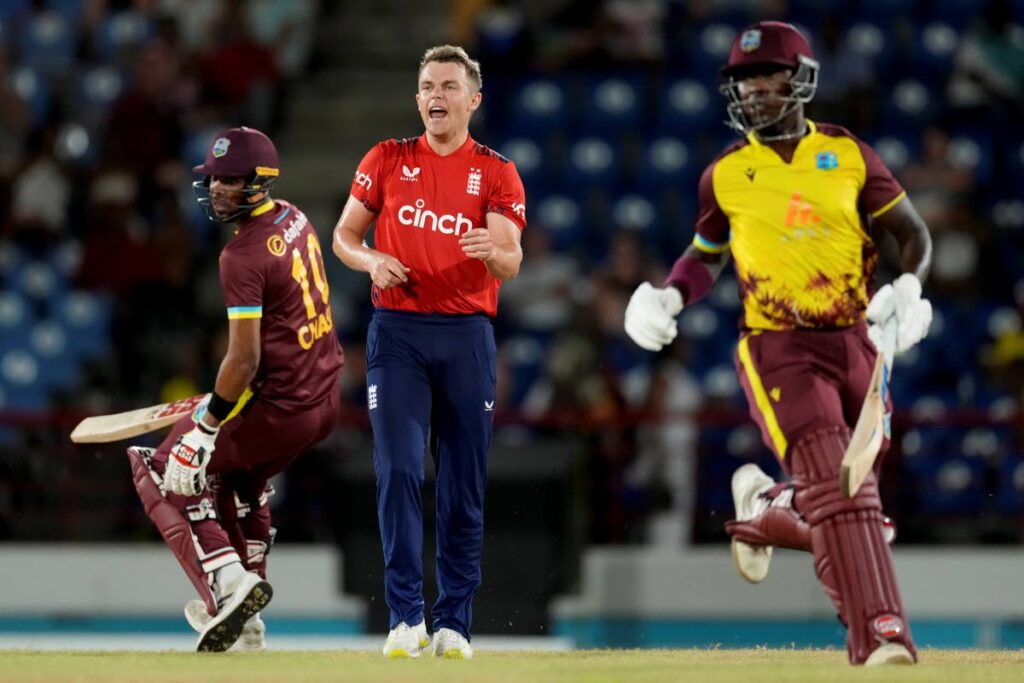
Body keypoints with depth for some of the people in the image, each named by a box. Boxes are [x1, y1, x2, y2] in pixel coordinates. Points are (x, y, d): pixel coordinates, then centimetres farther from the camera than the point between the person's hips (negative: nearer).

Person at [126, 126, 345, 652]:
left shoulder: (243, 255, -21)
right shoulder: (294, 219, 7)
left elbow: (244, 359, -24)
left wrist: (207, 424, -16)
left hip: (281, 409, -9)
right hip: (326, 396, 9)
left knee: (163, 472, 4)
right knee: (240, 479, 32)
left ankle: (227, 584, -11)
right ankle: (246, 624, 31)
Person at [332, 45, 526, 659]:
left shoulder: (496, 172, 3)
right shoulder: (387, 160, 8)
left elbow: (512, 263, -8)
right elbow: (344, 236, 12)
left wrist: (492, 252, -32)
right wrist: (371, 261, -9)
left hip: (468, 337, 0)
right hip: (398, 333, 0)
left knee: (465, 486, 2)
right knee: (399, 471, -11)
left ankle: (455, 624, 10)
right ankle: (406, 617, -8)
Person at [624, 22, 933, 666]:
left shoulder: (849, 155, 3)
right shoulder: (726, 174, 4)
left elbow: (914, 232, 8)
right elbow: (707, 255, 18)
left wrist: (908, 287, -12)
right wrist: (669, 296, -1)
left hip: (856, 343, 3)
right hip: (780, 350, -2)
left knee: (849, 492, 9)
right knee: (837, 487, -20)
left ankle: (764, 507, 41)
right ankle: (879, 632, -23)